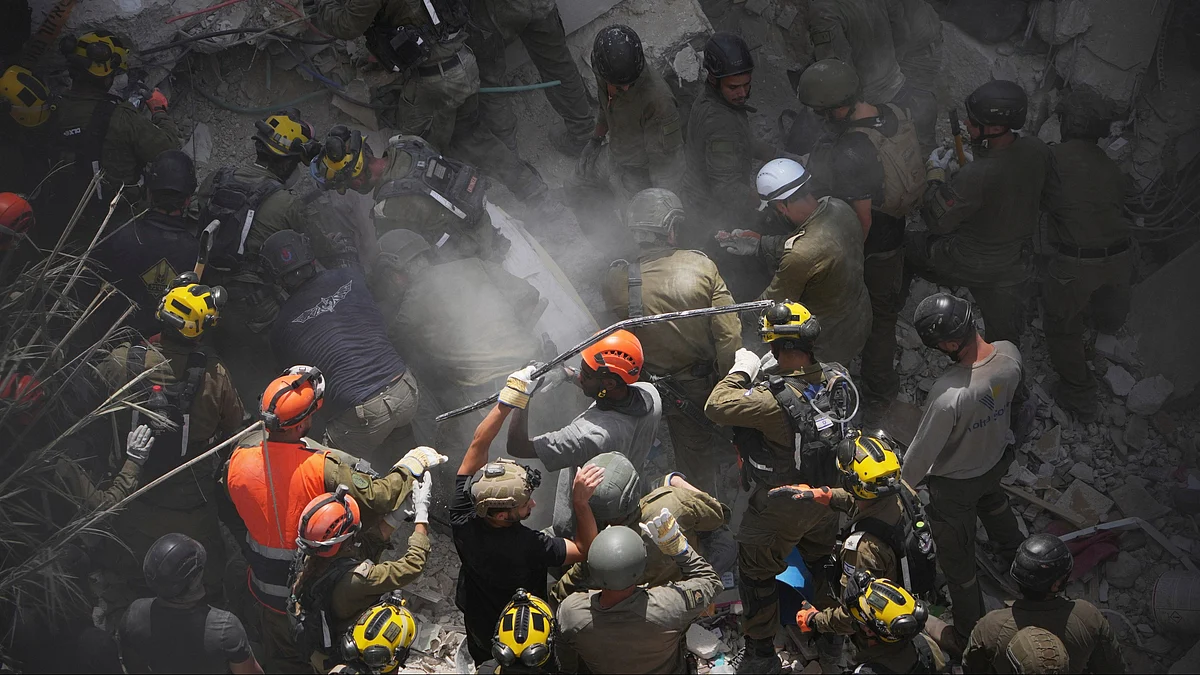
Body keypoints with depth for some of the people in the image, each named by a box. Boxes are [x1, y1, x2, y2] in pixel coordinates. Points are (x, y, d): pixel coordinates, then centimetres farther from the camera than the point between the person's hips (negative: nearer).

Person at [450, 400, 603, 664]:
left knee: (485, 665, 34)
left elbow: (478, 444, -28)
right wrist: (581, 502, -41)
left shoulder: (462, 519, -33)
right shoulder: (530, 547, -45)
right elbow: (585, 550, -29)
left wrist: (507, 402, -33)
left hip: (477, 622, 4)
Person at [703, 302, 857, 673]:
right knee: (821, 559, 30)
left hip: (779, 510, -6)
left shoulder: (776, 400, -36)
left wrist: (741, 371, -16)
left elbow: (716, 406, -31)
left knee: (756, 573, 16)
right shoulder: (838, 380, -16)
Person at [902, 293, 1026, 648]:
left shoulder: (948, 395, -44)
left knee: (957, 559, 18)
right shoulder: (1010, 353, -24)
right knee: (991, 498, 41)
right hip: (998, 459, 6)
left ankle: (970, 633, 38)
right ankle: (1013, 550, 69)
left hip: (954, 485, -6)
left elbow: (922, 452, -28)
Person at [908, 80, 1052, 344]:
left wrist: (935, 174, -10)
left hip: (970, 264, -6)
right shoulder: (1037, 151, -15)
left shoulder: (977, 175, -37)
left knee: (910, 249, 18)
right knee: (1005, 337, 22)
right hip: (1016, 264, 6)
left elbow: (938, 220, -24)